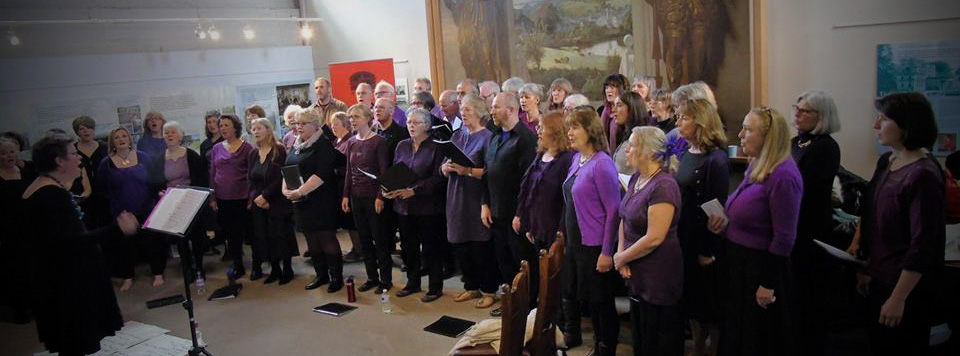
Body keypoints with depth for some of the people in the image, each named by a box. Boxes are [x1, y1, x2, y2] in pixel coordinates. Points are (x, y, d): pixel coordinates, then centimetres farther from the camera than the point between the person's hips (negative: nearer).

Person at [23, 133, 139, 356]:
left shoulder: (38, 190, 11)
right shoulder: (53, 194, -22)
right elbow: (71, 242, -31)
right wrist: (117, 229, -33)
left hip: (59, 279, 11)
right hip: (67, 282, -11)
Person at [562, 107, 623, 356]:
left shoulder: (601, 164, -17)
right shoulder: (577, 159, 6)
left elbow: (613, 210, -19)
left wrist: (607, 252, -19)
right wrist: (567, 237, 14)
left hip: (595, 246, -8)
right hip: (576, 242, 8)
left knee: (602, 302, 6)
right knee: (588, 299, 18)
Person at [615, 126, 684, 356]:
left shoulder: (663, 186, -22)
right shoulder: (637, 179, 6)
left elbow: (654, 238, -25)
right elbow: (625, 218, 10)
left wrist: (621, 258, -12)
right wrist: (621, 254, -5)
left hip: (659, 279, -8)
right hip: (638, 276, 8)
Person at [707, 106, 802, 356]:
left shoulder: (783, 176, -21)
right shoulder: (755, 166, 6)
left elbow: (784, 238, -20)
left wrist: (768, 285, -17)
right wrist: (726, 223, -1)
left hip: (760, 267, -9)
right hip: (737, 260, 9)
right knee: (733, 333, 20)